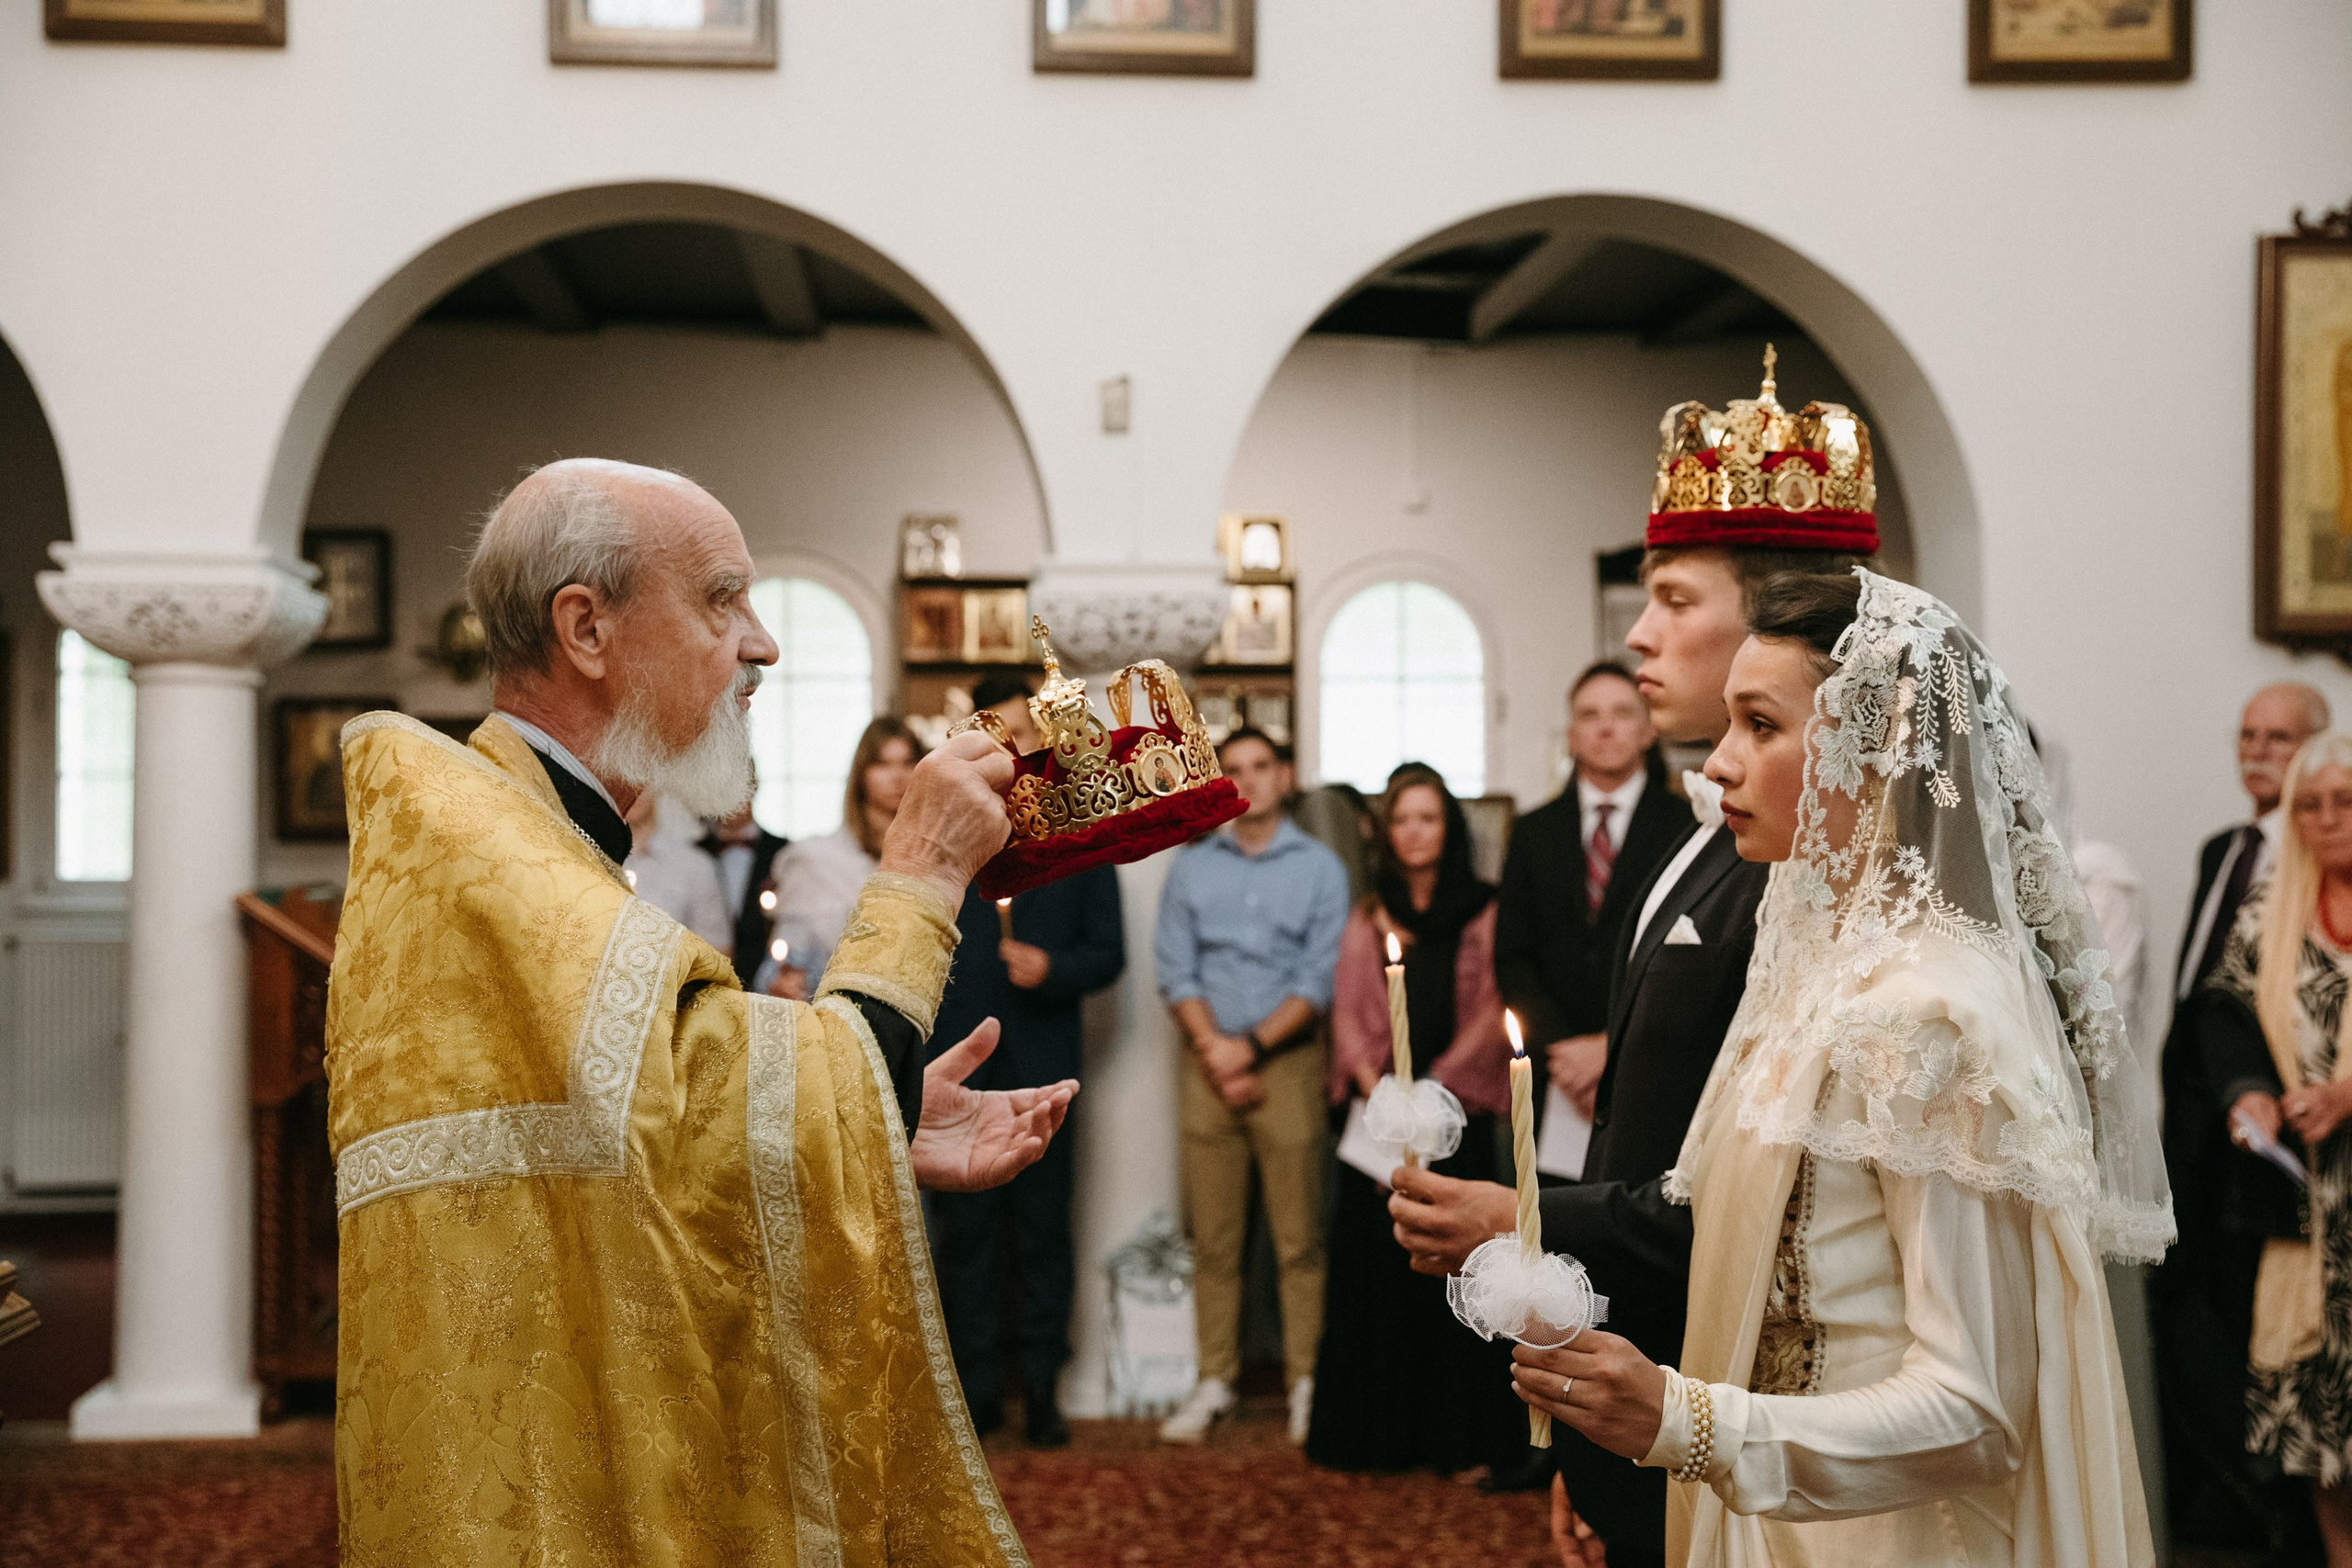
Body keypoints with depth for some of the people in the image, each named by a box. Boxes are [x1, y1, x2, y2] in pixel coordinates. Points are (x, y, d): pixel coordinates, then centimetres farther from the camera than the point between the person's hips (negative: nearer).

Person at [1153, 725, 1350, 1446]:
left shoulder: (1319, 867, 5)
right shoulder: (1190, 865, 11)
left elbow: (1320, 979, -2)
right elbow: (1175, 971, 6)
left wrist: (1252, 1046, -10)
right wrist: (1213, 1050, -7)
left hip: (1287, 1062, -2)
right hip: (1208, 1067, 2)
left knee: (1299, 1237, -3)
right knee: (1211, 1237, 3)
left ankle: (1307, 1382, 3)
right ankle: (1215, 1382, 9)